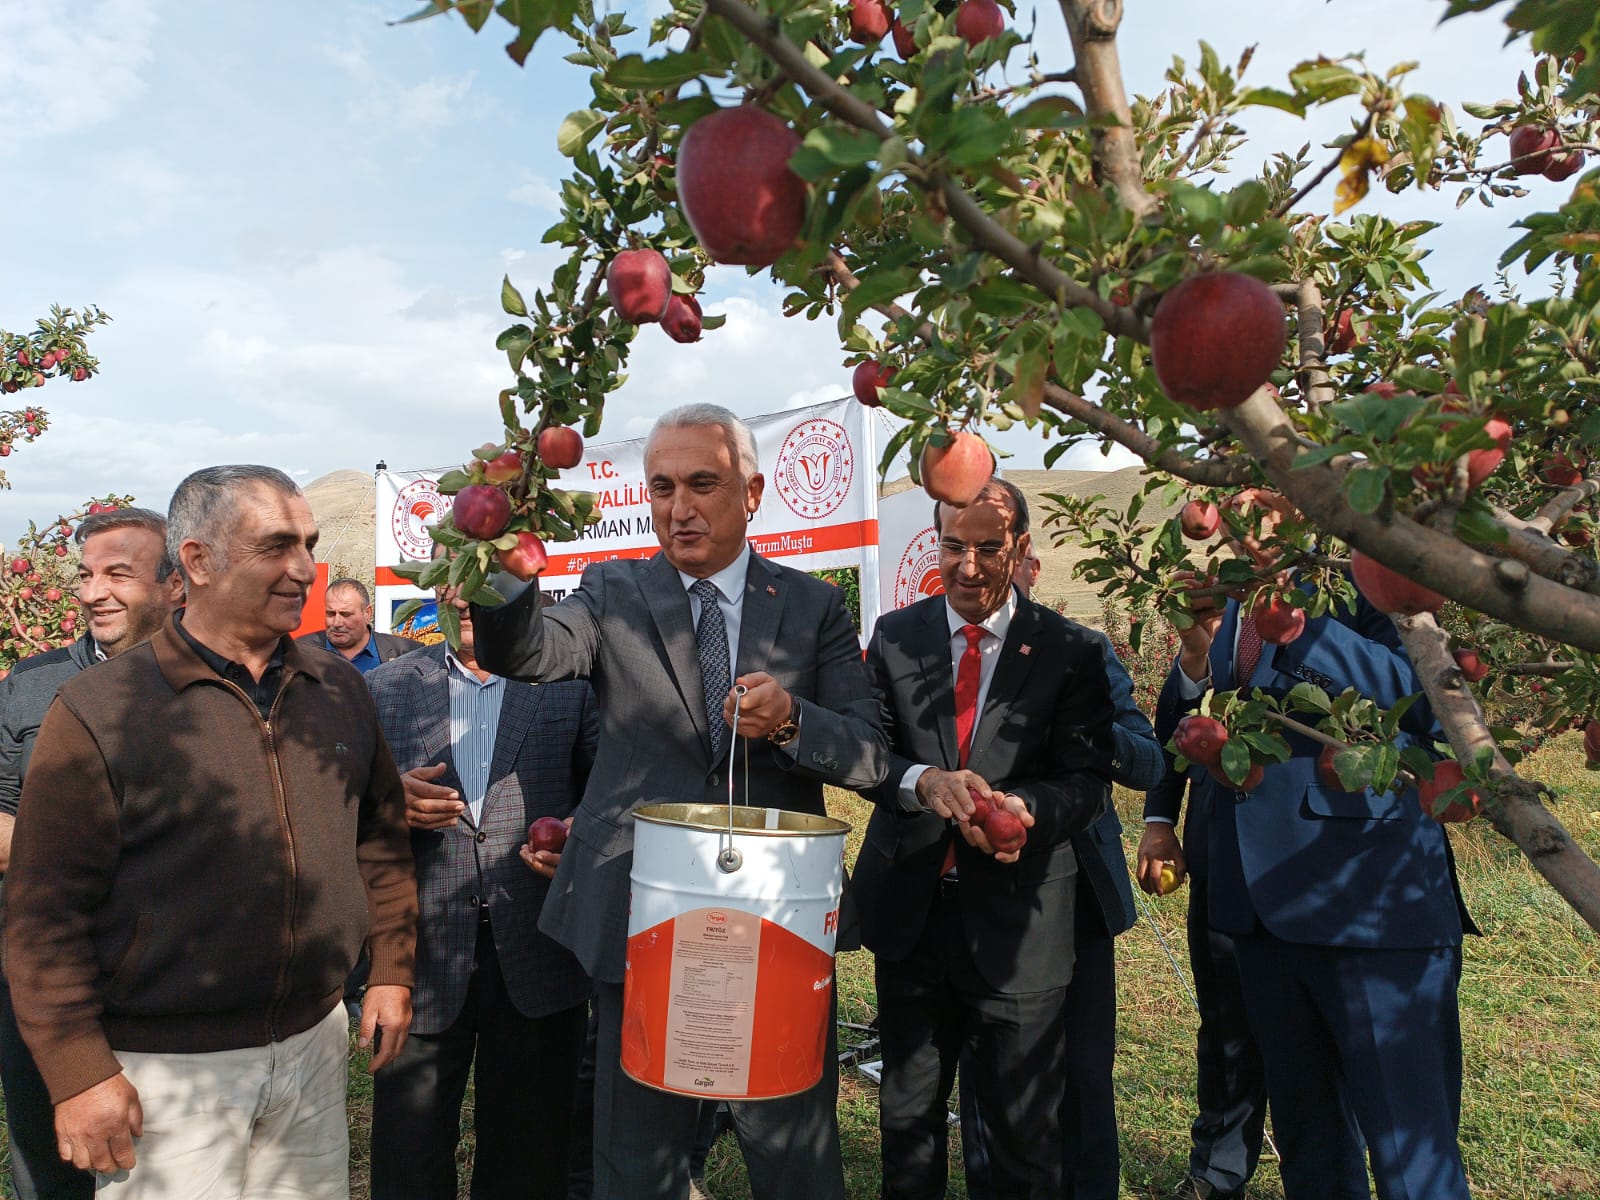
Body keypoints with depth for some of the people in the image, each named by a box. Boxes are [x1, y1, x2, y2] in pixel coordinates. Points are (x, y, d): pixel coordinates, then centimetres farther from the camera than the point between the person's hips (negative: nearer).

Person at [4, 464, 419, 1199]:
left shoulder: (340, 692, 3)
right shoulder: (100, 712, -11)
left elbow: (381, 837, 11)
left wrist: (392, 971, 9)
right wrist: (77, 1071, -11)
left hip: (315, 1045, 4)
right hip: (166, 1070, -4)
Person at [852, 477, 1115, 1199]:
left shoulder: (1070, 652, -3)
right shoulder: (895, 637, 4)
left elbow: (1089, 781, -6)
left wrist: (1026, 808, -26)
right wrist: (923, 781, -24)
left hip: (1015, 918, -2)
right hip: (909, 913, 3)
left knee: (1025, 1135, 10)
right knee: (906, 1116, 20)